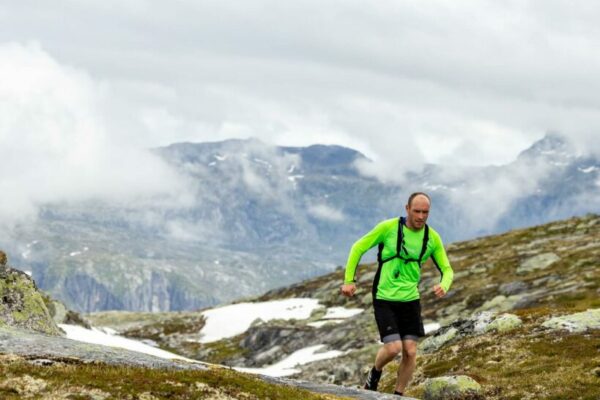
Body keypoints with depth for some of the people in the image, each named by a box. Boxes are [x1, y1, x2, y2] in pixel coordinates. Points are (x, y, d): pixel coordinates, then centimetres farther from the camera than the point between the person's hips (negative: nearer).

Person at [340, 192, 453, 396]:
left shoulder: (432, 238, -2)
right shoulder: (388, 227, -13)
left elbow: (447, 269, 4)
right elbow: (358, 248, -2)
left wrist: (444, 285, -19)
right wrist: (349, 280, -8)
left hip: (410, 299, 4)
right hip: (384, 300, -4)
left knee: (410, 351, -4)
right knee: (393, 347, -16)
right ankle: (375, 372, 17)